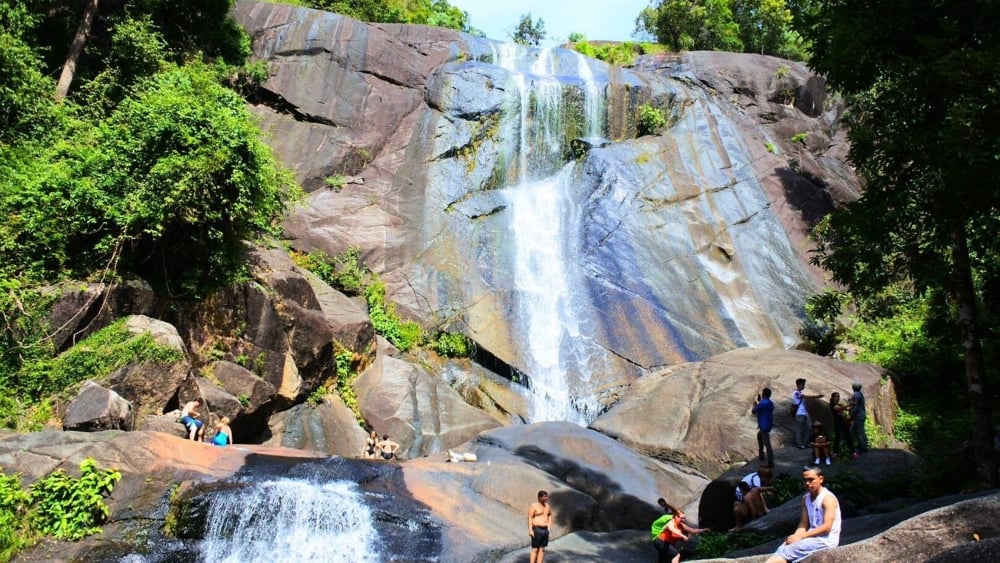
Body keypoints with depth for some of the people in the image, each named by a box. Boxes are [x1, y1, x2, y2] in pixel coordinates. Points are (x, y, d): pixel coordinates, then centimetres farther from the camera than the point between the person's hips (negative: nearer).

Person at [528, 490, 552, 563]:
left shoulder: (547, 506, 8)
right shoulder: (534, 506, -11)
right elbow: (529, 517, -14)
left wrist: (549, 527, 16)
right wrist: (530, 530, -19)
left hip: (545, 530, 6)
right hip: (537, 530, -6)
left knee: (542, 549, 8)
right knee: (535, 549, -4)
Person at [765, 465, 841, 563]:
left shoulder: (828, 498, -12)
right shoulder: (806, 498, 12)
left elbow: (826, 527, -20)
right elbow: (803, 524, 10)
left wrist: (800, 536, -21)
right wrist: (795, 536, -12)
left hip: (826, 539, -7)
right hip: (812, 537, 7)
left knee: (788, 550, -24)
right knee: (784, 547, -20)